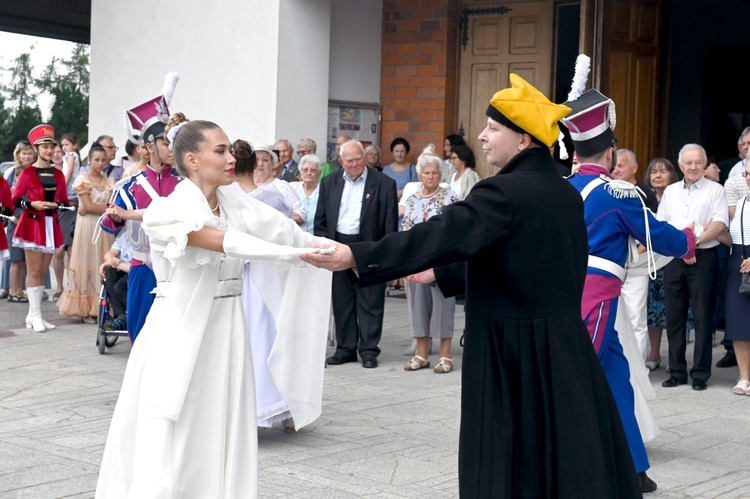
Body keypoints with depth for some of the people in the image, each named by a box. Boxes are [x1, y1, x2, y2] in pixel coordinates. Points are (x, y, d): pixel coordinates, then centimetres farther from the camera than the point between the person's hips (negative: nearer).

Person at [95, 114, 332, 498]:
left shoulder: (235, 203, 6)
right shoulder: (170, 210, -13)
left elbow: (290, 234, 1)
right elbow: (227, 243, -25)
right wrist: (301, 252, -31)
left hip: (226, 334, 6)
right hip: (180, 337, -6)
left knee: (225, 445, 9)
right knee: (165, 450, -4)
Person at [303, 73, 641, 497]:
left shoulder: (506, 192, -17)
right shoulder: (567, 195, 10)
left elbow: (442, 234, -25)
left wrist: (357, 255, -25)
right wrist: (441, 273, 24)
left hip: (512, 352, -8)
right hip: (565, 347, 8)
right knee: (569, 455, 15)